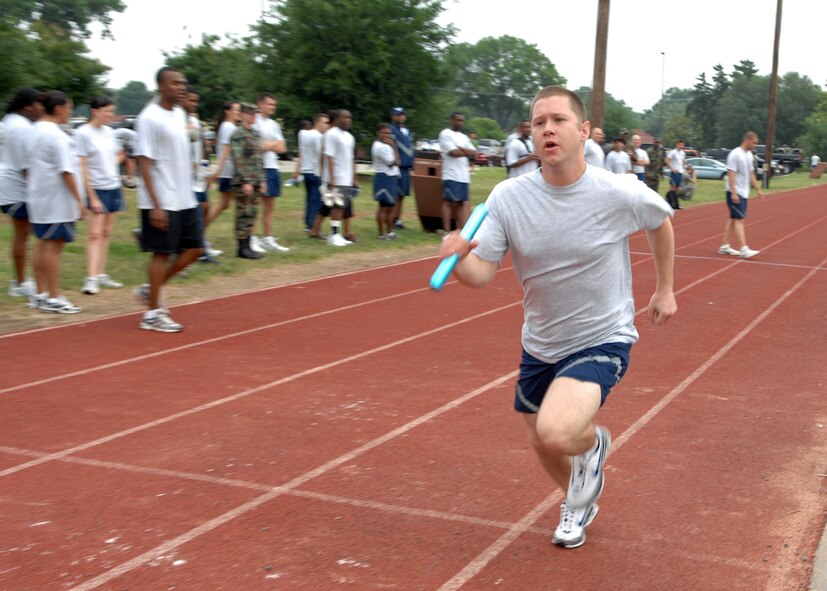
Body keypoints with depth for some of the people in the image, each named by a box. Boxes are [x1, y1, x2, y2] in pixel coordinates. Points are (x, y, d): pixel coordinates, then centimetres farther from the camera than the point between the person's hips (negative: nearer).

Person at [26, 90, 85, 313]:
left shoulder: (37, 130, 13)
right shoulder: (56, 135, -16)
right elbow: (66, 171, -20)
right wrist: (79, 200, -17)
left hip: (38, 198, 10)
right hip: (57, 201, -10)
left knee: (43, 244, 12)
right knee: (54, 246, -6)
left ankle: (40, 294, 17)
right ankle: (53, 298, -2)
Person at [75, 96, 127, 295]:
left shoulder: (109, 132, 9)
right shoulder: (83, 133, -10)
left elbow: (120, 154, 27)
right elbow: (81, 168, -14)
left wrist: (111, 166, 7)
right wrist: (92, 197, -17)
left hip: (114, 187, 7)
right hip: (97, 189, -7)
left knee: (106, 233, 9)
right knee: (95, 233, -11)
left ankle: (101, 275, 16)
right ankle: (91, 279, -13)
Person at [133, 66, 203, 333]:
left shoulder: (180, 114, 11)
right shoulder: (149, 118, -13)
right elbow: (144, 163, -16)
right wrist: (156, 205, -20)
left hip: (185, 199, 8)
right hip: (162, 202, -8)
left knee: (194, 248, 9)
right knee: (162, 253, -2)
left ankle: (150, 290, 21)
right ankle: (152, 313, 9)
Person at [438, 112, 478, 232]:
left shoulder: (464, 137, 20)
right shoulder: (445, 134, -3)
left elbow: (474, 153, 9)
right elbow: (454, 152, -14)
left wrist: (461, 149, -9)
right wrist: (468, 152, -1)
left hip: (464, 176, 7)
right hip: (451, 175, -7)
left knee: (461, 203, 5)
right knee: (448, 202, -5)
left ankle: (460, 230, 5)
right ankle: (446, 231, -2)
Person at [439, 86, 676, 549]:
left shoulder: (621, 194, -18)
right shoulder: (508, 197, -14)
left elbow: (661, 222, 4)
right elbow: (483, 273, -17)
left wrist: (665, 289, 11)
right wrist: (457, 259, -39)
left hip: (603, 341, -4)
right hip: (540, 345, 4)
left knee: (555, 434, -28)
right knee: (543, 445, 20)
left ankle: (593, 443, 10)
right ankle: (581, 503, 54)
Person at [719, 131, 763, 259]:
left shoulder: (750, 155, 12)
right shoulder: (735, 154, -15)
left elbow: (751, 174, 21)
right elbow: (731, 174, -18)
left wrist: (758, 189, 18)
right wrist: (734, 193, -23)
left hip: (744, 193, 9)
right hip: (735, 193, -9)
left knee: (733, 219, 11)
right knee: (739, 219, -12)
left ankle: (725, 246, 16)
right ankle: (743, 249, -16)